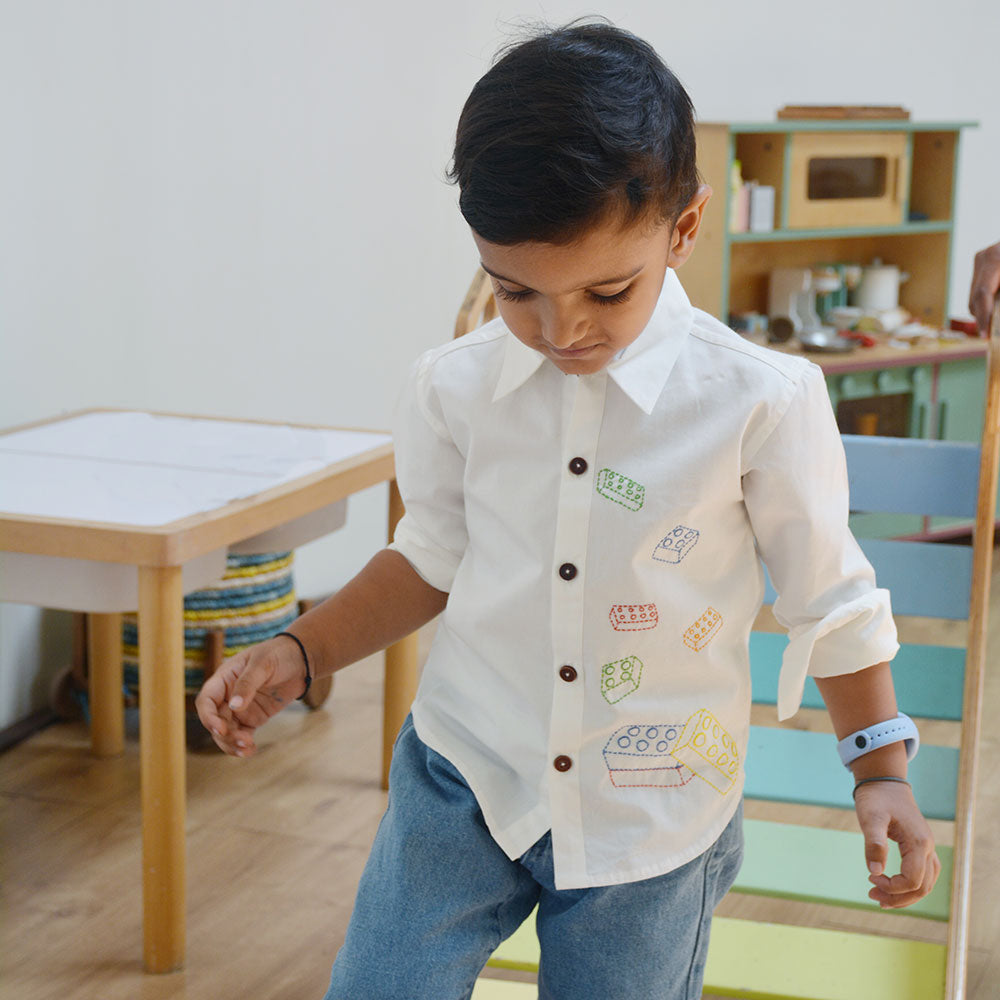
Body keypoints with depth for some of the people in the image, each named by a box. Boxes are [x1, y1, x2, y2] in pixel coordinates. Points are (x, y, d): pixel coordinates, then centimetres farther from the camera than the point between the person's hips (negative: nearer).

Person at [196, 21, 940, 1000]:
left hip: (654, 816, -2)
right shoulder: (455, 388, -6)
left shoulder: (760, 402, -15)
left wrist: (880, 768, -4)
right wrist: (298, 651, -1)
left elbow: (827, 594, -2)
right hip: (463, 777, 2)